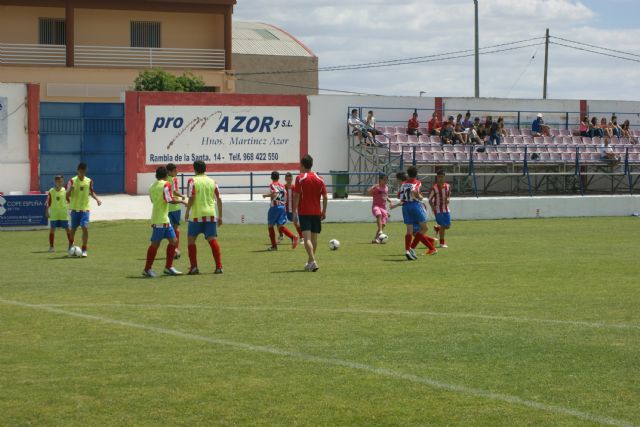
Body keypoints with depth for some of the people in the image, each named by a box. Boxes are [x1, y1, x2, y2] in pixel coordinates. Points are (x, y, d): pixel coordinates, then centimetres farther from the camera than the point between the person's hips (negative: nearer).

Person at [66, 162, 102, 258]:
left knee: (85, 228, -15)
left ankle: (84, 250, -12)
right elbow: (67, 195, -3)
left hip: (85, 208, 1)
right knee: (73, 228, 9)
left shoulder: (89, 181, 4)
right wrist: (70, 189, -25)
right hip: (75, 208, -1)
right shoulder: (72, 181, -4)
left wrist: (97, 199, 4)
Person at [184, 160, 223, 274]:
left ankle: (194, 267, 2)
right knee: (212, 240, 3)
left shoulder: (192, 181, -2)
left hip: (196, 215, -3)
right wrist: (220, 216, 13)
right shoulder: (212, 182, 9)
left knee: (191, 239, 9)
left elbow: (191, 198, -12)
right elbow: (219, 199, 7)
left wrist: (187, 211, -1)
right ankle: (219, 266, -4)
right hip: (211, 215, 3)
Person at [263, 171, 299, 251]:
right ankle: (293, 237, -17)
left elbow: (275, 193, -22)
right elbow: (285, 197, 14)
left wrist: (266, 195, -9)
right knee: (280, 226, 6)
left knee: (270, 225, 7)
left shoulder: (272, 185, -4)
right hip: (283, 207, 6)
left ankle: (274, 245, 5)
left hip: (275, 206, -6)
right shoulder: (282, 186, 15)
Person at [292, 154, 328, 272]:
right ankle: (310, 262, 25)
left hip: (304, 212, -5)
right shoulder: (319, 179, 7)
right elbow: (325, 197, 5)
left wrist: (294, 213, -6)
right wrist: (324, 211, 14)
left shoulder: (300, 178, -6)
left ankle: (313, 261, -26)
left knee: (307, 238, -11)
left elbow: (296, 197, -9)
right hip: (316, 212, 5)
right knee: (314, 237, 14)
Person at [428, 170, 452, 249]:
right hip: (438, 209, -5)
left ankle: (437, 228, 38)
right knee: (442, 226, -6)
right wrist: (433, 208, -14)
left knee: (448, 226, 5)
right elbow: (429, 199, -5)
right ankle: (442, 243, 10)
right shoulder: (434, 188, -12)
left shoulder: (448, 186, 1)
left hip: (446, 208, 5)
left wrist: (448, 200, -8)